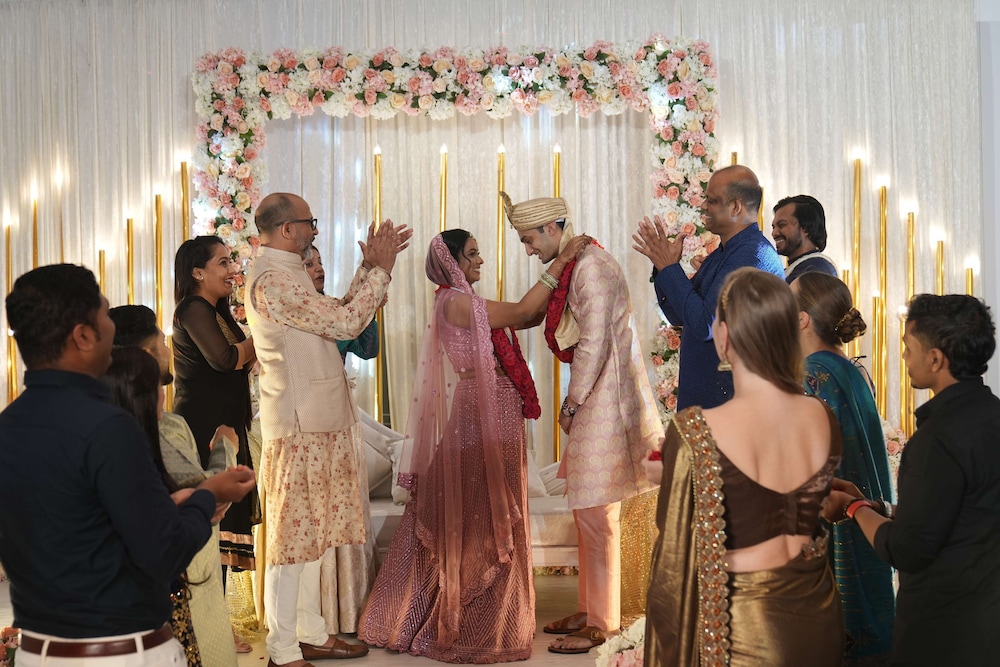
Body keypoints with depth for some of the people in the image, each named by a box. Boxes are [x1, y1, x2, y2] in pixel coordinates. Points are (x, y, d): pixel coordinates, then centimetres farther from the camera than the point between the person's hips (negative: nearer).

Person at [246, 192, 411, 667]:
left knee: (311, 533, 16)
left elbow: (337, 315, 16)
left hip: (317, 423, 11)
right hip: (298, 427, -11)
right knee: (293, 534, -4)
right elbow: (345, 323, -21)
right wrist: (380, 270, -11)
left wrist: (369, 268, 8)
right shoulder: (272, 279, -18)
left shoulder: (283, 272, 16)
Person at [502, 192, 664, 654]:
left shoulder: (590, 266, -16)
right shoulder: (576, 266, 14)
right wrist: (575, 403, 11)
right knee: (587, 511, 15)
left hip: (603, 402, -10)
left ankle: (601, 624, 8)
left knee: (596, 514, -3)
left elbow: (593, 344, -19)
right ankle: (589, 610, 27)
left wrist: (572, 404, -11)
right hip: (591, 401, 10)